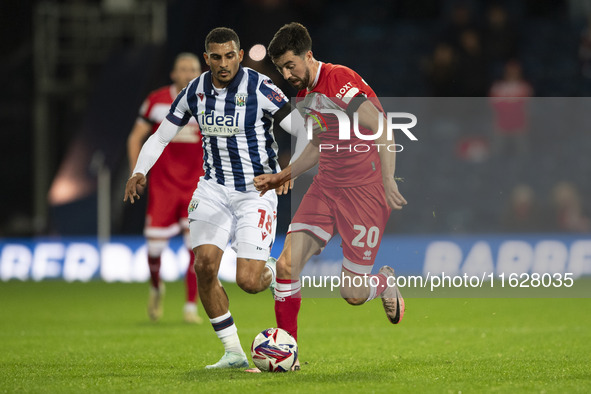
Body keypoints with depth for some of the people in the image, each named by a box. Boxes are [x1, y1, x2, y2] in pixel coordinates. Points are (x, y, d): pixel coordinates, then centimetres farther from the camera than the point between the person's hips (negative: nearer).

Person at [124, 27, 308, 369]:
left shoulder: (259, 88, -13)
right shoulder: (195, 91, 1)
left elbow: (304, 131, -13)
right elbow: (161, 136, 11)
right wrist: (140, 171, -6)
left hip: (257, 191, -4)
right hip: (214, 188, 4)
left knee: (248, 281, -13)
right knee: (205, 265, -16)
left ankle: (274, 271, 26)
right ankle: (234, 352, -3)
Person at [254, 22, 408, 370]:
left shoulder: (340, 80, -16)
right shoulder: (304, 95, 11)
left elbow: (381, 129, -19)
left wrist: (388, 181, -25)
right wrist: (282, 177, 22)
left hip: (365, 191, -7)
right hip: (326, 187, 8)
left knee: (354, 294, -6)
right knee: (286, 266, -10)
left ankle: (386, 283, 30)